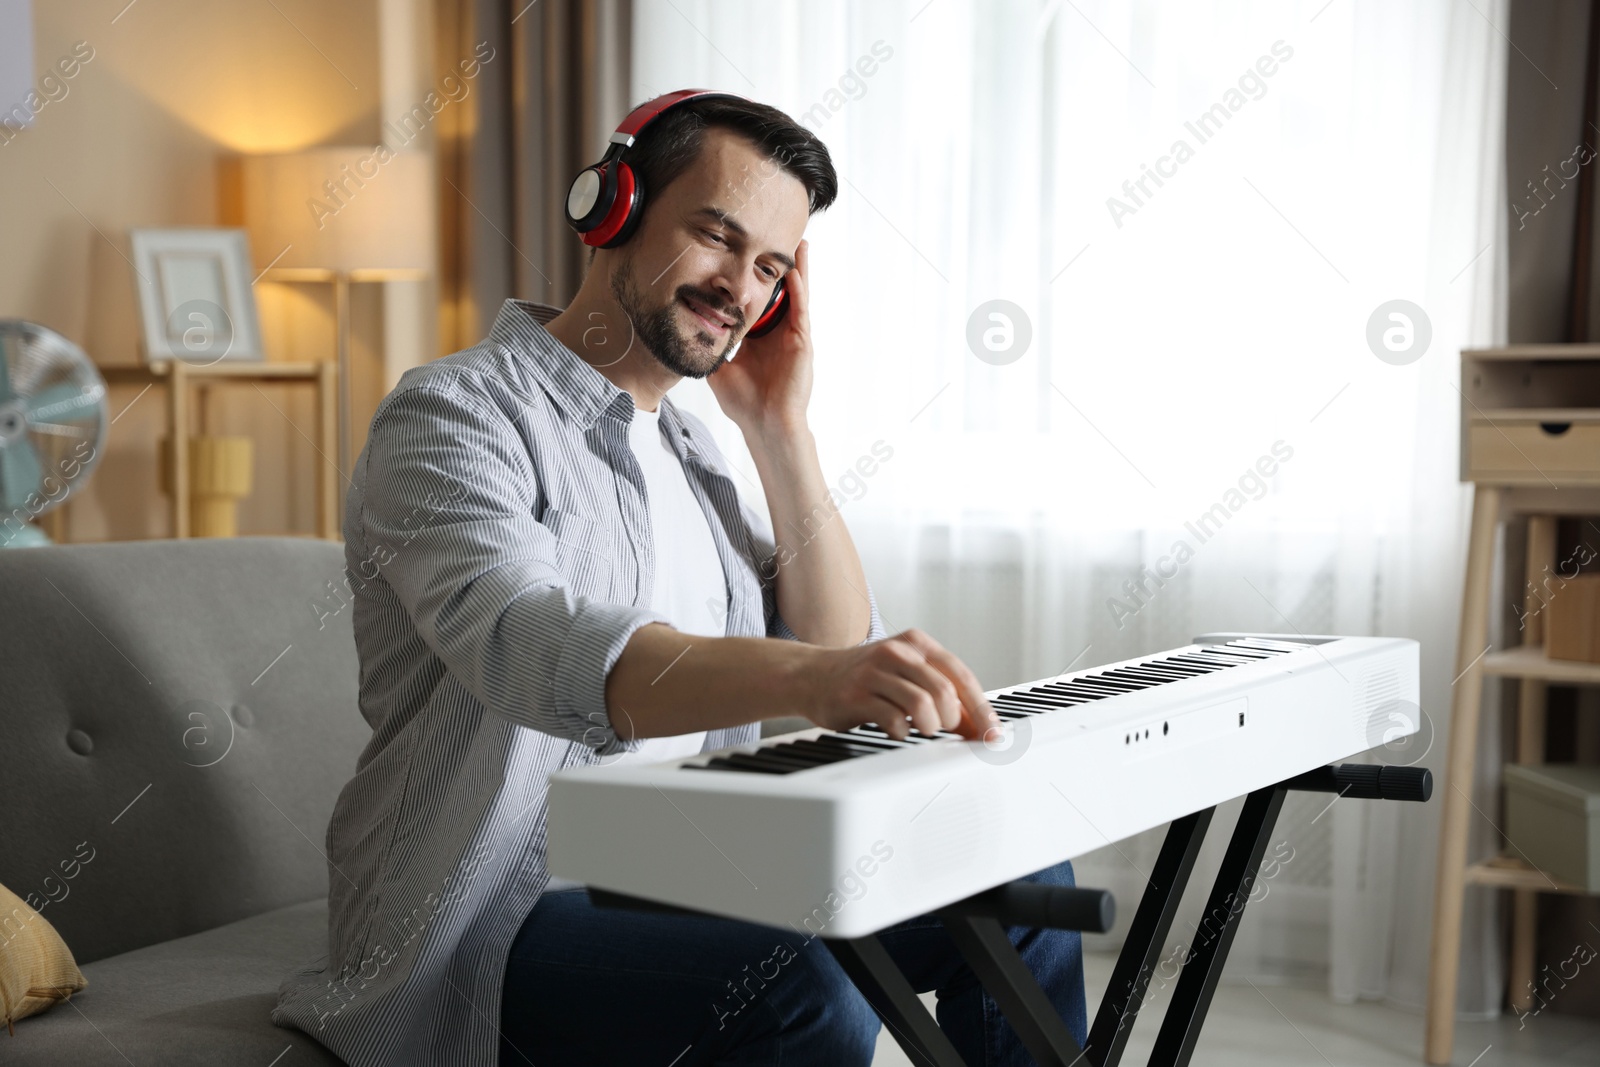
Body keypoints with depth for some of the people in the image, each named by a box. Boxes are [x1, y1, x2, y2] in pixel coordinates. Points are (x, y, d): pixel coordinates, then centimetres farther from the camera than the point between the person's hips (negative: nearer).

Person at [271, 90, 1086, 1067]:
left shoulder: (690, 448, 15)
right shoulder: (456, 416, -11)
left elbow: (842, 648, 8)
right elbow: (534, 646, -33)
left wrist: (781, 431, 1)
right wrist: (810, 675, -49)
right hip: (493, 920, -7)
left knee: (1018, 882, -2)